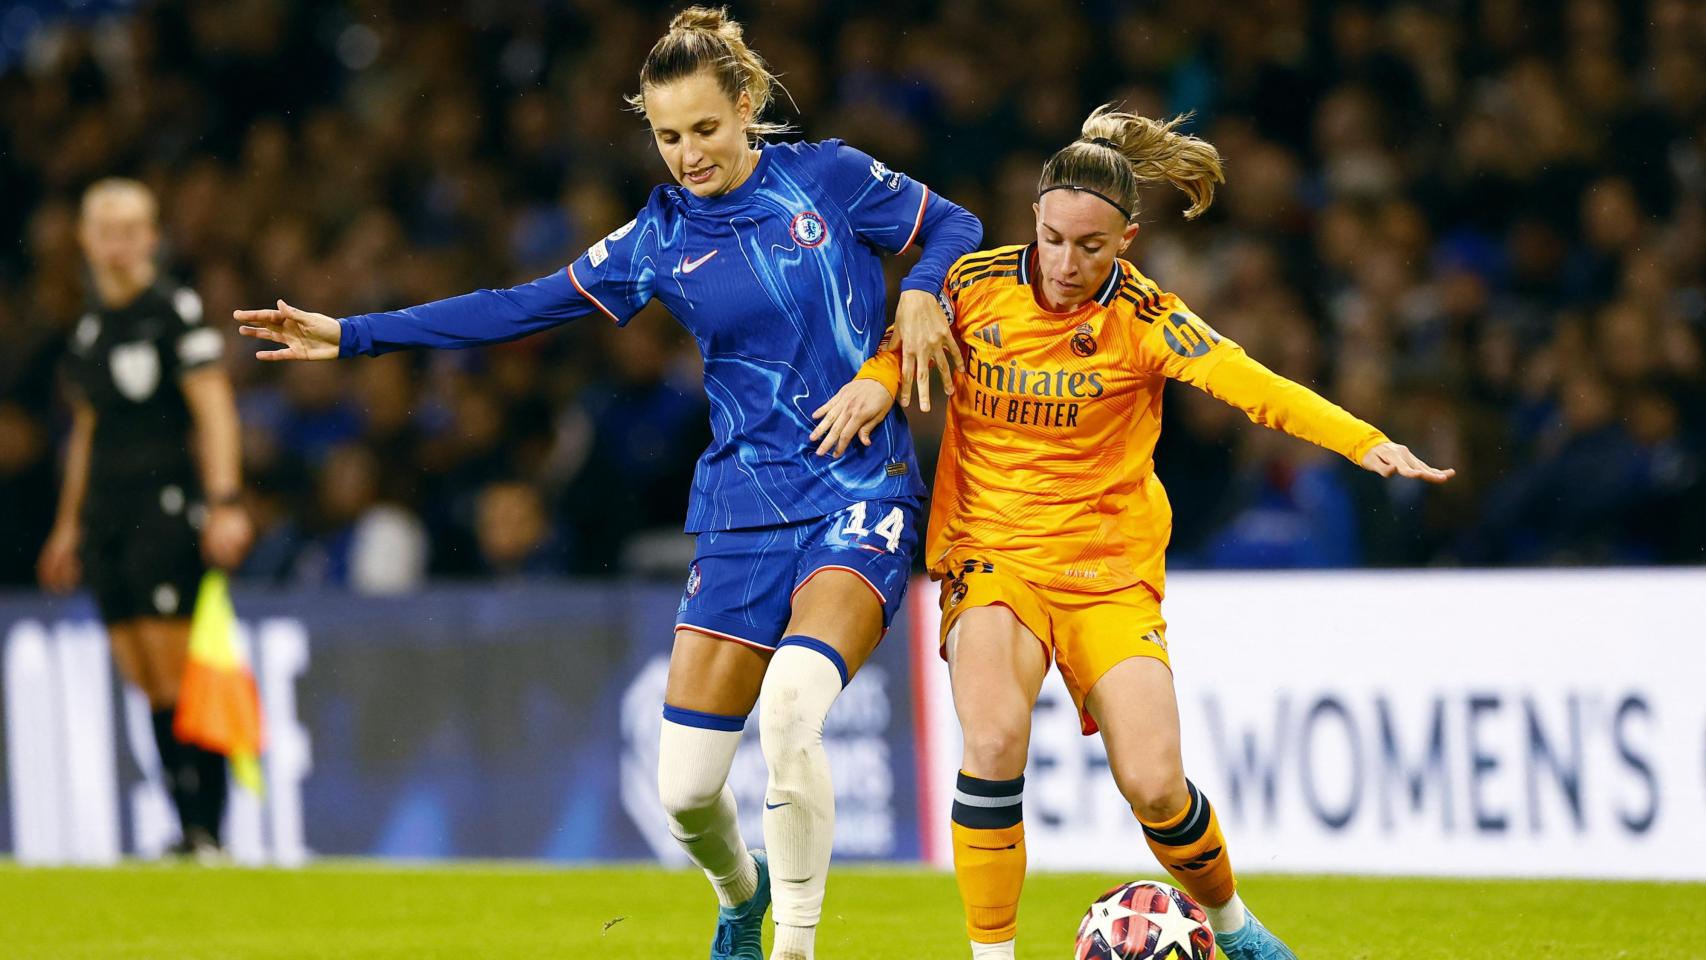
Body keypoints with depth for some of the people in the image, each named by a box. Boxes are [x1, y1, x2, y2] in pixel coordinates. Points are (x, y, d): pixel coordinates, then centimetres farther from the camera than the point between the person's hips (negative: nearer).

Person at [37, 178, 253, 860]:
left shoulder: (176, 311, -5)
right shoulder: (90, 326, 16)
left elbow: (214, 411, -10)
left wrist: (225, 502, -19)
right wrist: (69, 525, 26)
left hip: (167, 504, -7)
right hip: (106, 514, 7)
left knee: (177, 675, -11)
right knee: (142, 681, 2)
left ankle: (205, 829, -10)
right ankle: (187, 831, 4)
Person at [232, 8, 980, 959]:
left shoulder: (827, 178, 0)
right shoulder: (662, 238, 6)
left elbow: (956, 226, 12)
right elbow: (521, 308, 9)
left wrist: (918, 294, -10)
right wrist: (351, 335, 8)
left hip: (860, 498, -3)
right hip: (743, 514, 4)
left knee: (792, 703, -31)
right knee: (685, 788, -1)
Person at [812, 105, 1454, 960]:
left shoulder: (1144, 319, -12)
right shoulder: (979, 283, -6)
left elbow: (1249, 384, -26)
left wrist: (1364, 442, -41)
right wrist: (875, 381, -12)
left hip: (1109, 567, -1)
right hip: (991, 551, 1)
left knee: (1154, 786, -9)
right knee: (993, 737, -27)